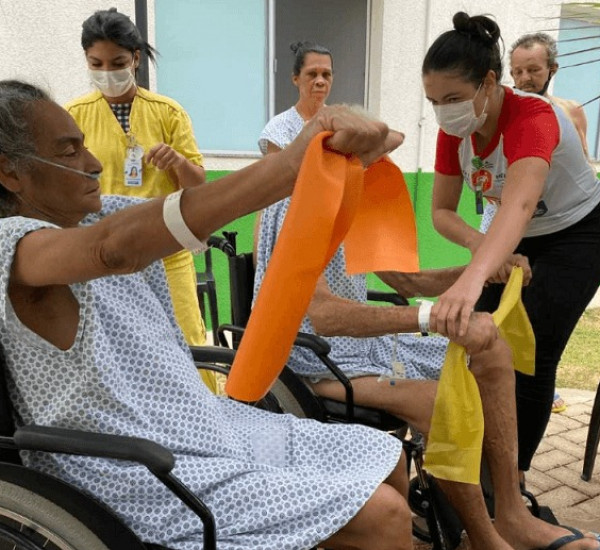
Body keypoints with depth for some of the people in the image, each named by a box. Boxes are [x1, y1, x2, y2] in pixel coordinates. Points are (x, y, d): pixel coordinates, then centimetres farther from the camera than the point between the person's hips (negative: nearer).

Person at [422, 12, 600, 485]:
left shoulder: (534, 118, -34)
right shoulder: (455, 130, -15)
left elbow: (518, 205, -53)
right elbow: (442, 209, -9)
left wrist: (471, 279, -70)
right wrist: (477, 242, -32)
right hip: (517, 240, 6)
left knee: (531, 357, -12)